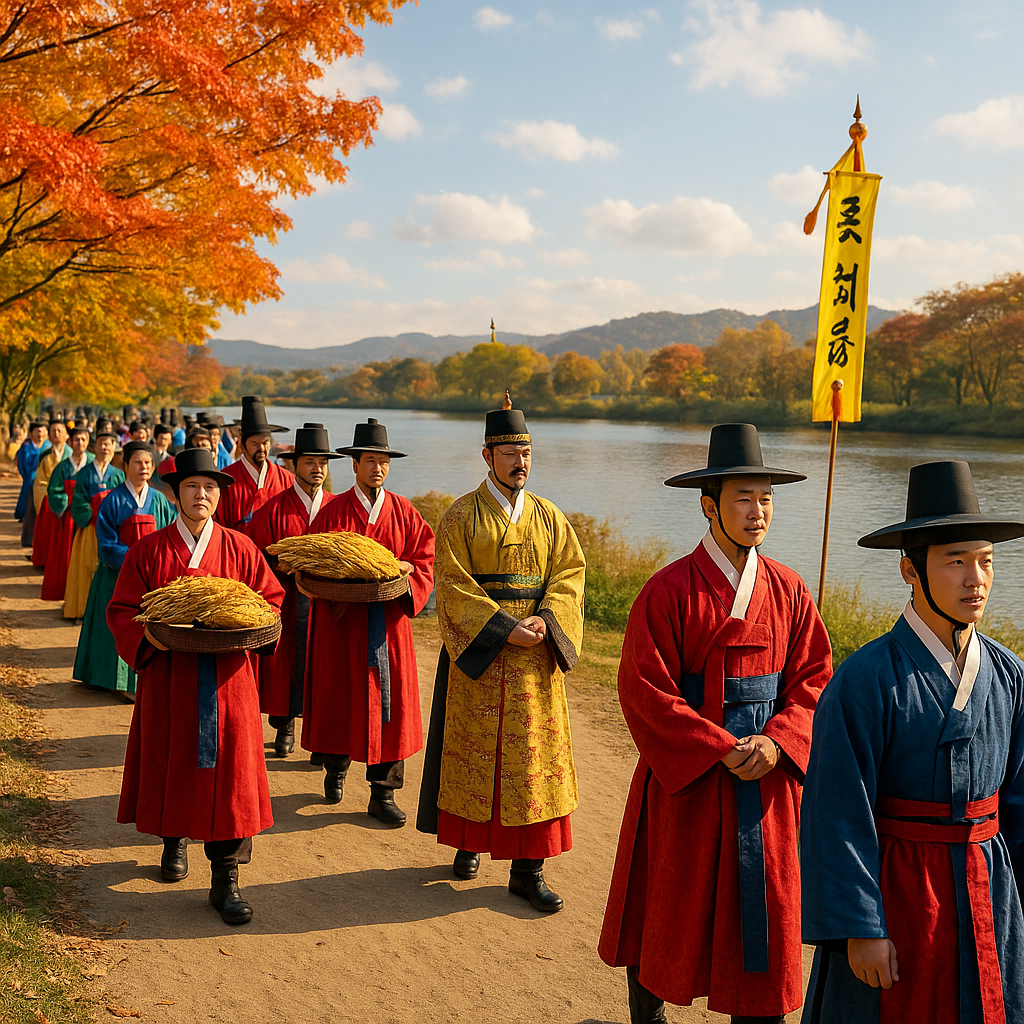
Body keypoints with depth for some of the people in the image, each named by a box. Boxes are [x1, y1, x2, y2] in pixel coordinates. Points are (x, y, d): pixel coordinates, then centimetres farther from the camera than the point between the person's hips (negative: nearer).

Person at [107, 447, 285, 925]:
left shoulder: (241, 549, 3)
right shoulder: (147, 551, 1)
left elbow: (272, 598, 8)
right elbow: (121, 610, 2)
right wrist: (147, 634, -17)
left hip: (228, 681, 0)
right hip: (169, 678, 0)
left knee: (227, 772, -4)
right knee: (171, 763, 12)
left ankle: (225, 879, 2)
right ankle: (174, 839, 40)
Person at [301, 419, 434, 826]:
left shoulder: (404, 513, 5)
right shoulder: (332, 512, 0)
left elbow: (425, 560, 3)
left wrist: (402, 573, -16)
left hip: (389, 622, 1)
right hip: (343, 620, -1)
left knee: (389, 703, 0)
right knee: (339, 698, 7)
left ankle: (383, 794, 7)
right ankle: (336, 769, 32)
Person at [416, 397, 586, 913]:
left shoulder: (549, 518, 7)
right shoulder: (461, 516, -3)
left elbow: (569, 573, 2)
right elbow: (454, 585, -10)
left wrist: (546, 621, -17)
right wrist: (504, 628, -19)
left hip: (535, 657, 3)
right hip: (477, 654, -2)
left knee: (534, 756, 2)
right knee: (474, 752, 7)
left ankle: (527, 869, 9)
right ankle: (470, 842, 27)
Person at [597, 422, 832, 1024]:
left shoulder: (788, 591, 2)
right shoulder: (669, 591, -12)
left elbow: (814, 678, 3)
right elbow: (645, 688, -15)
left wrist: (775, 743, -14)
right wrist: (722, 750, -19)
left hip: (766, 779, 3)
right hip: (685, 777, -3)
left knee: (763, 912, 9)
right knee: (668, 907, 12)